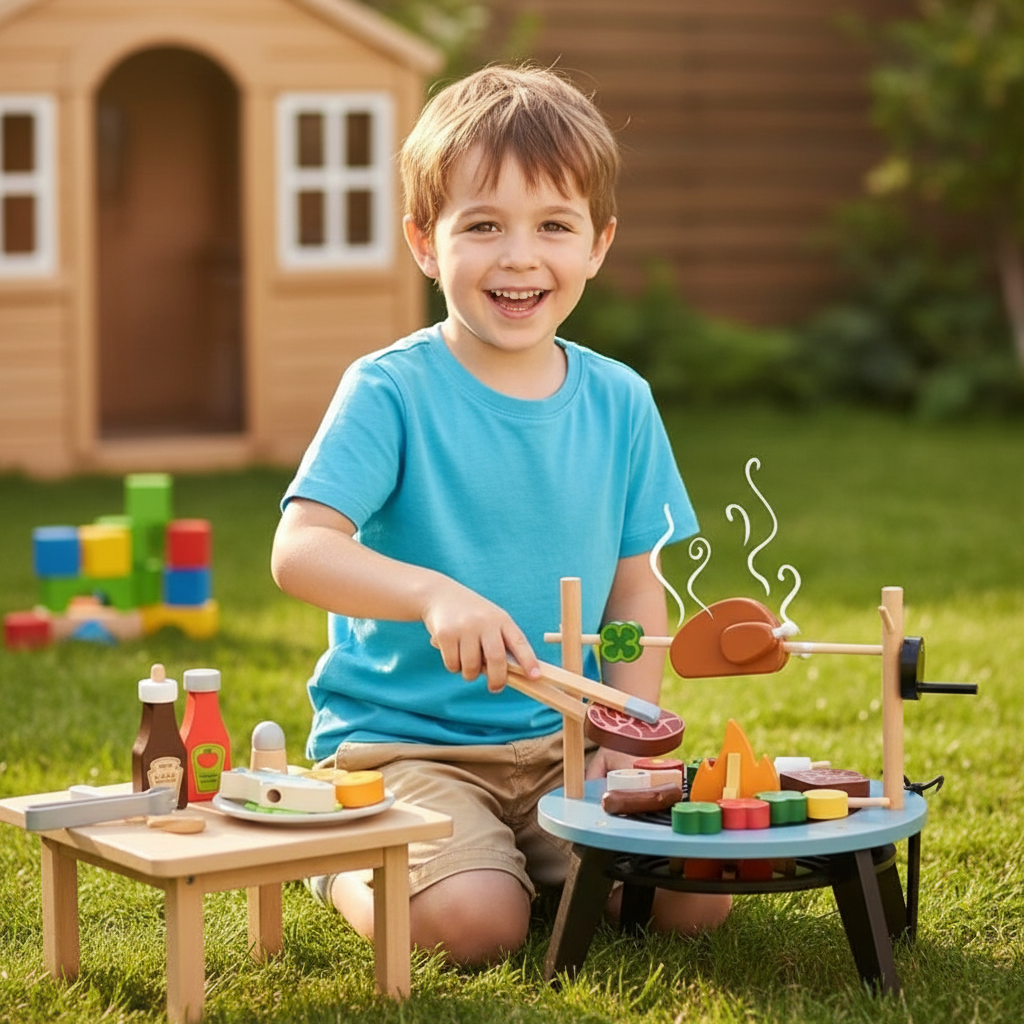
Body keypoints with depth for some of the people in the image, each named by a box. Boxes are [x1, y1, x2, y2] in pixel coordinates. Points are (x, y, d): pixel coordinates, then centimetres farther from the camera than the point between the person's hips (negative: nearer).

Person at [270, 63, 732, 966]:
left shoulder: (619, 401, 5)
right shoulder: (391, 392, -10)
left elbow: (636, 590, 11)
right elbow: (299, 551, -21)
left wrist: (627, 737, -3)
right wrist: (436, 595, -38)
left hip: (563, 739, 4)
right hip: (403, 741, -4)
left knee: (698, 898, -13)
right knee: (477, 921, -26)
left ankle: (536, 854, 16)